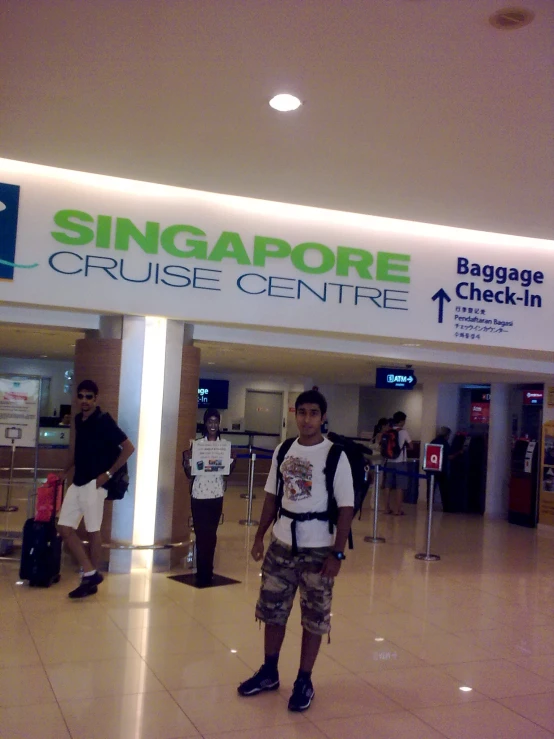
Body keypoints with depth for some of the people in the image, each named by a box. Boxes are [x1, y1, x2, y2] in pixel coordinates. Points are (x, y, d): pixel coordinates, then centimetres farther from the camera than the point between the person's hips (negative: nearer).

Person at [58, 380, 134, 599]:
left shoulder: (104, 421, -11)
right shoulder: (78, 420, 11)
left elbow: (128, 448, -14)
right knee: (65, 528, 5)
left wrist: (108, 473, -14)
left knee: (93, 531, 2)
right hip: (77, 483, 8)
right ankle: (90, 574, 13)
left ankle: (91, 578, 15)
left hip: (94, 484, -8)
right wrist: (66, 473, 17)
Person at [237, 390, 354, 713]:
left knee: (314, 618, 6)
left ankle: (304, 681, 21)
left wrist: (337, 553, -15)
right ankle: (269, 672, 31)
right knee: (272, 610, 13)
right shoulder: (284, 451, 4)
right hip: (281, 544, 5)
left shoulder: (335, 455, -11)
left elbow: (346, 508, -11)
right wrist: (260, 536, 10)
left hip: (317, 550, -5)